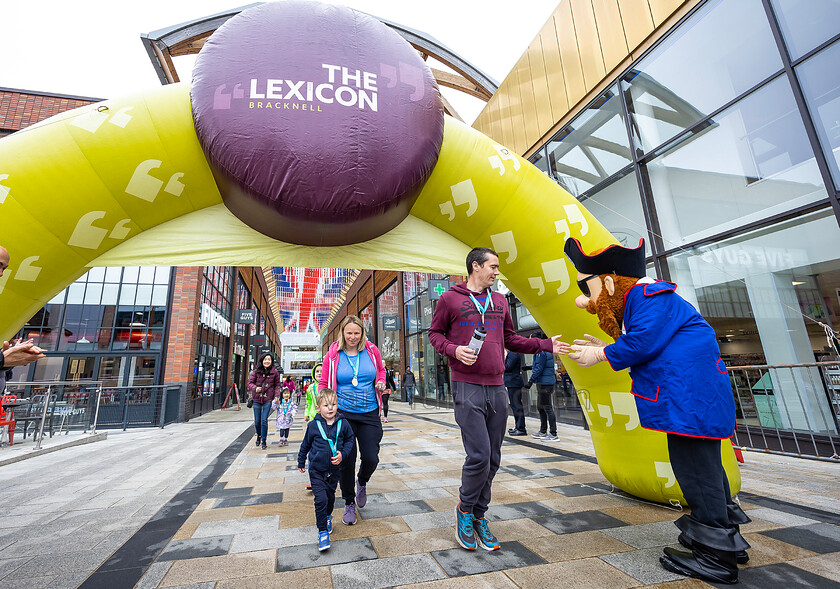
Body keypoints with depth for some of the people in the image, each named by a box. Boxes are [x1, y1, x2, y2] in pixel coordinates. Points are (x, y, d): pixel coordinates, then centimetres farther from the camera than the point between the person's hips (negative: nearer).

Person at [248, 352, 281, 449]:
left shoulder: (275, 372, -3)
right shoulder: (256, 371, -3)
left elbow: (277, 384, 6)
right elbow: (250, 382, 1)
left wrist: (276, 395, -6)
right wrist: (255, 388, -19)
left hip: (268, 399, -1)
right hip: (257, 398, 2)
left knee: (264, 420, -5)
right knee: (257, 420, 12)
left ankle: (264, 441, 12)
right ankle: (259, 435, 41)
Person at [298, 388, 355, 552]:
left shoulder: (343, 423, -10)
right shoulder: (313, 425, -12)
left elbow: (349, 440, 4)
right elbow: (305, 444, 4)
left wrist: (343, 454, -12)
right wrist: (301, 462, 15)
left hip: (334, 470, 2)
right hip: (317, 470, -2)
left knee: (330, 496, 19)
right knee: (321, 499, -9)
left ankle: (327, 516, 48)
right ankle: (323, 532, 7)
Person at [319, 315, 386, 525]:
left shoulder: (372, 351, 0)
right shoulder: (332, 356, -3)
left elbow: (381, 370, 18)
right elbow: (324, 384, 4)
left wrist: (380, 382, -3)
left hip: (369, 414, 1)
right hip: (343, 414, -1)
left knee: (371, 458, -2)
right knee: (346, 460, 1)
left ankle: (362, 482, 37)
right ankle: (349, 503, 28)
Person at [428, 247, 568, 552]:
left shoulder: (500, 301, 15)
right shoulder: (450, 298, 0)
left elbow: (510, 339, 20)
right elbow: (435, 333, 4)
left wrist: (545, 344, 11)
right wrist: (454, 350, -15)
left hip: (497, 388, 6)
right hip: (467, 388, -5)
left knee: (492, 459, 10)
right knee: (479, 456, -8)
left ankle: (479, 516, 28)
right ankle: (465, 510, 19)